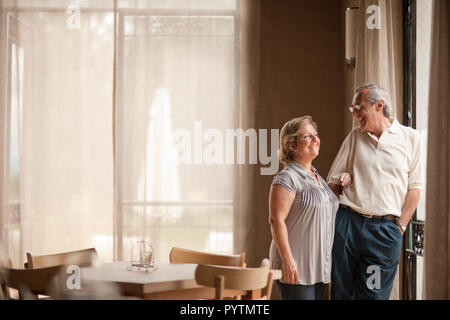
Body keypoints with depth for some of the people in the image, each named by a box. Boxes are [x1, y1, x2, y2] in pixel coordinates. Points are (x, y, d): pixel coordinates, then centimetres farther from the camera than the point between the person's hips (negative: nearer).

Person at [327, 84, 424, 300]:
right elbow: (333, 182, 14)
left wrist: (400, 226, -2)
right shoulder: (355, 136, 11)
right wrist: (333, 220, 4)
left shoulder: (410, 138, 5)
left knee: (374, 294, 0)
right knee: (342, 292, 5)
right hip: (347, 223, 2)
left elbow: (414, 186, 5)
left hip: (385, 228, -2)